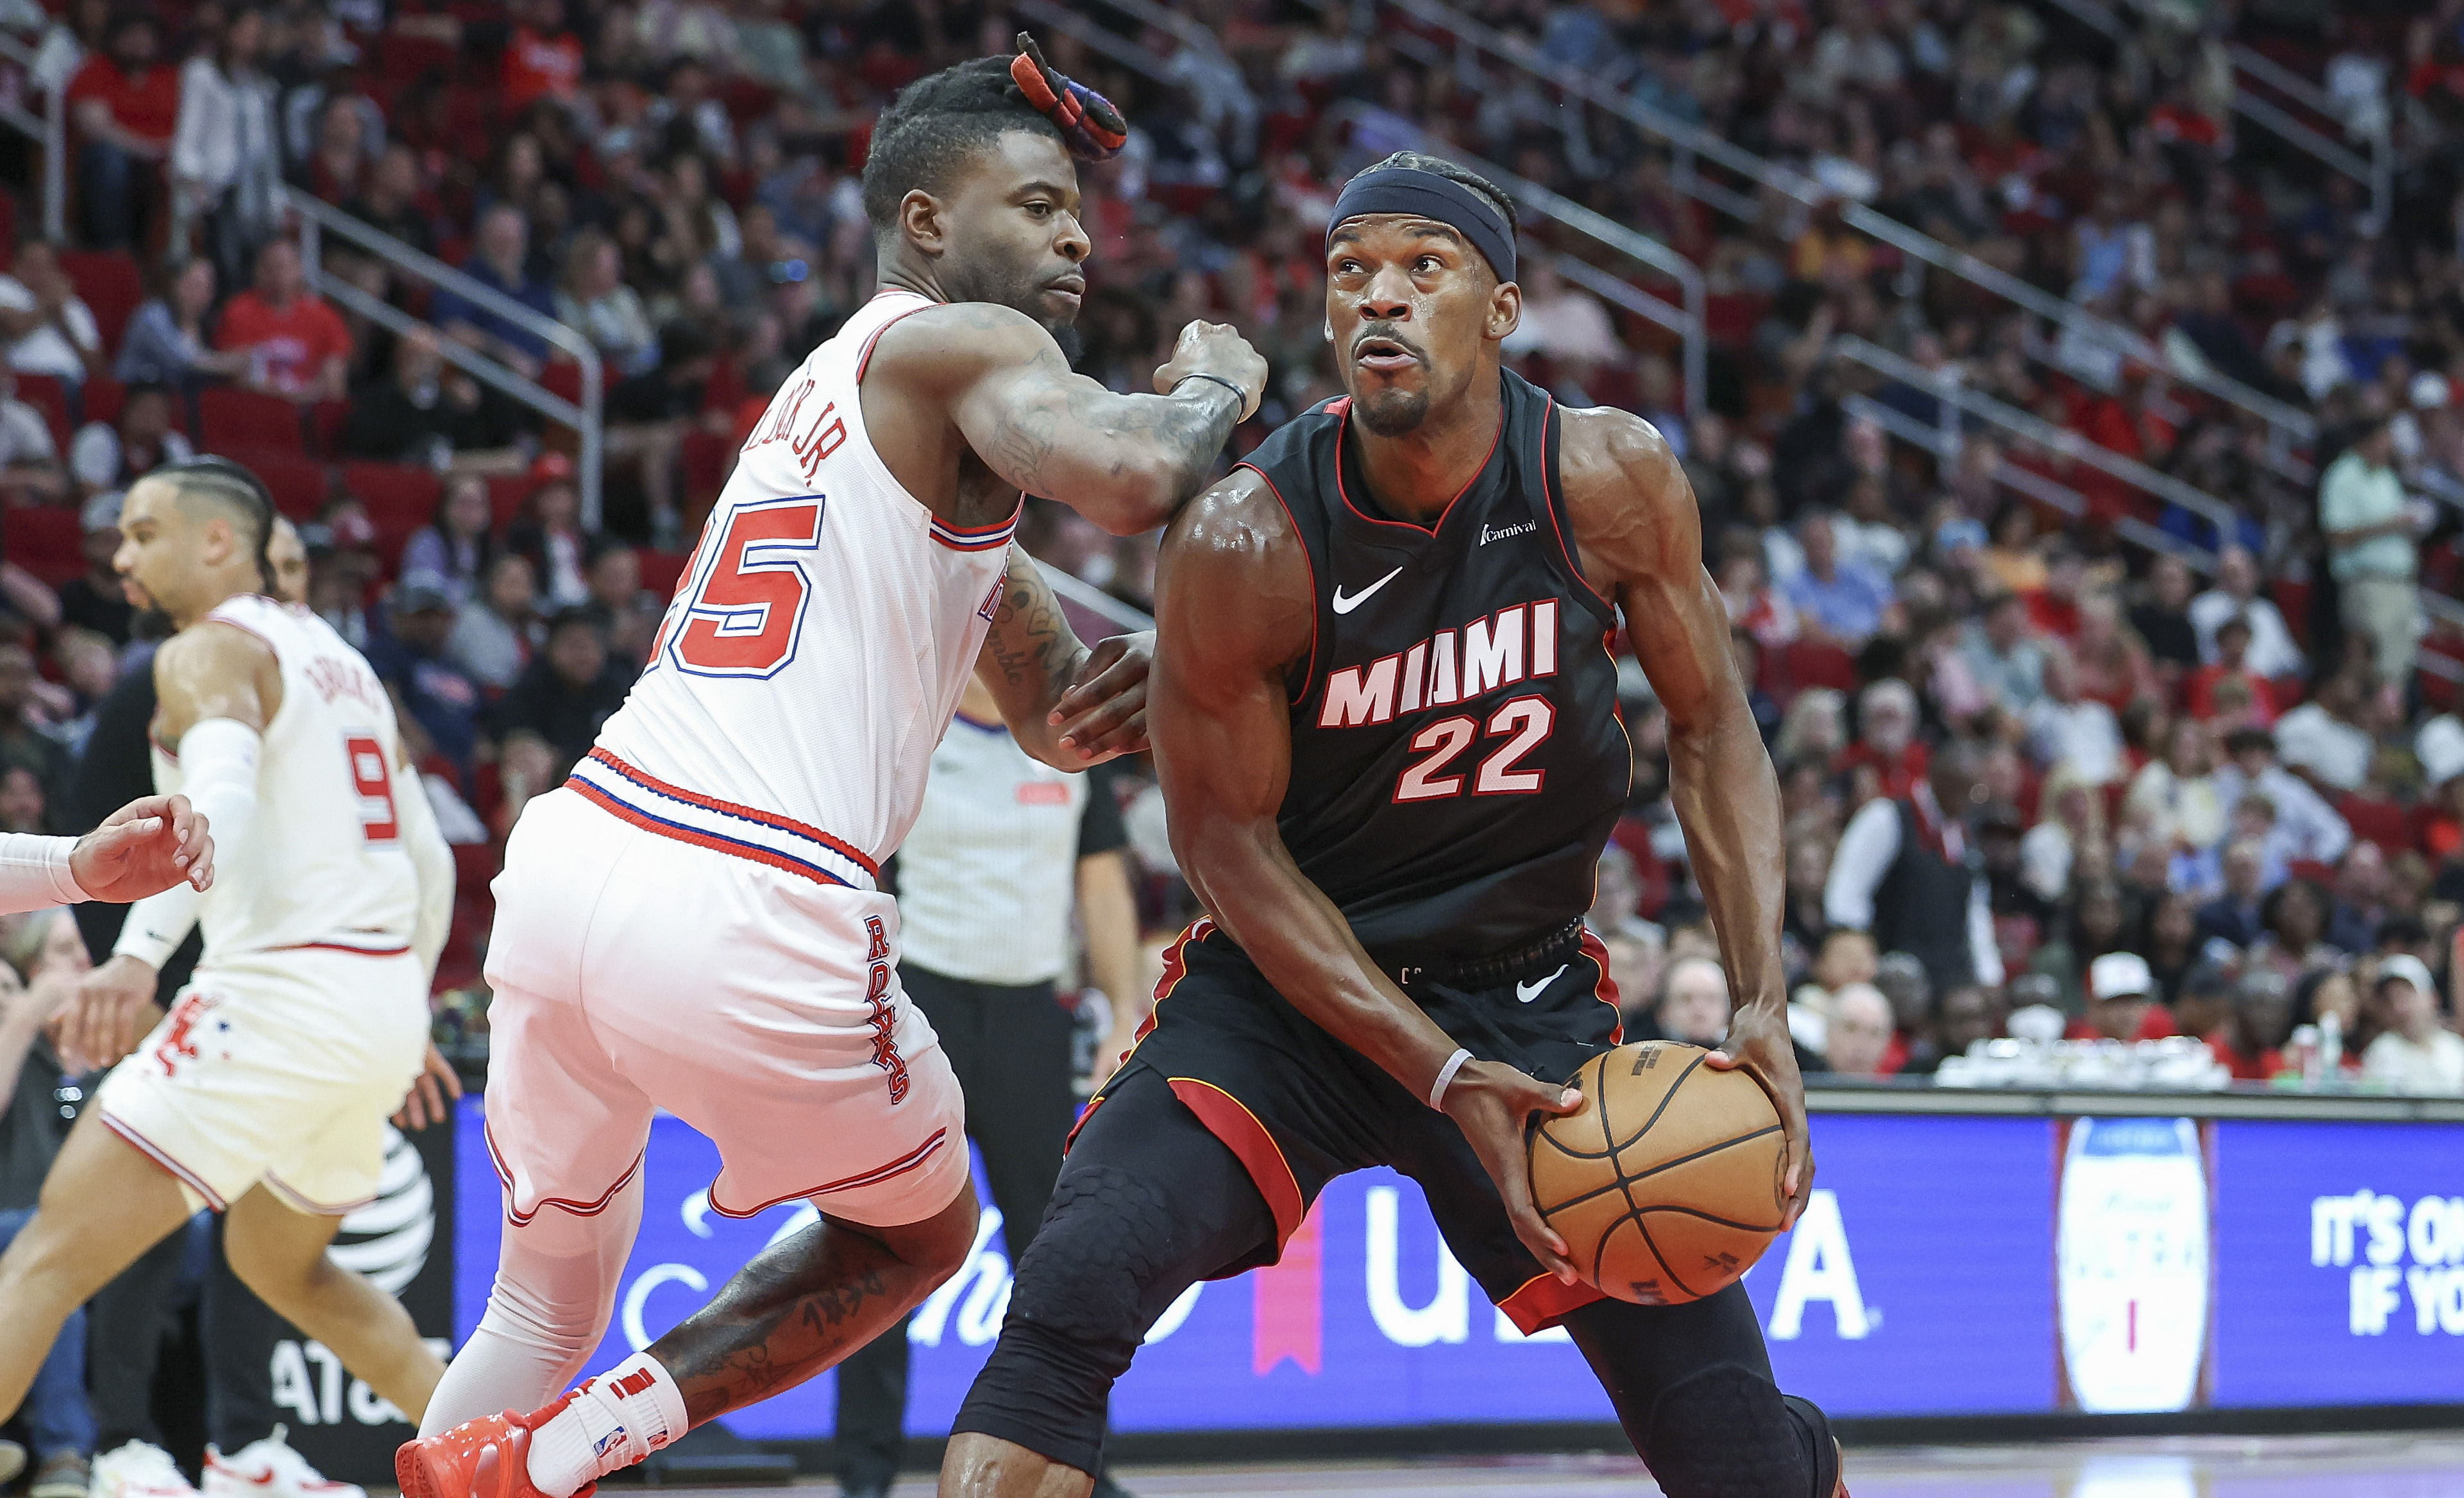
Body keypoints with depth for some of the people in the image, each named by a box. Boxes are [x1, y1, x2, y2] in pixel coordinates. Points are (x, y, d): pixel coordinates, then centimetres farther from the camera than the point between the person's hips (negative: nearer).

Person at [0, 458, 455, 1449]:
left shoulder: (210, 651, -4)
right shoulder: (341, 660, 22)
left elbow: (223, 800, -25)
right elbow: (430, 862, 27)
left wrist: (139, 951, -38)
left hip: (283, 990, -9)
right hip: (386, 998, 9)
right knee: (283, 1264, 31)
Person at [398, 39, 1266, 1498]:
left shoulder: (829, 391, 29)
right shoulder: (959, 344, 1)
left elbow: (1060, 714, 33)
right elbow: (1133, 478, -22)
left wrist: (1139, 679, 10)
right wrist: (1215, 387, 1)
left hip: (574, 853, 8)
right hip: (745, 916, -8)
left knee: (548, 1302, 25)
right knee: (920, 1233, 20)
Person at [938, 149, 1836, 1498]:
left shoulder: (1610, 484, -14)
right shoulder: (1245, 543, -21)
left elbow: (1710, 730, -1)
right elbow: (1227, 843, -12)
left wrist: (1764, 1010, -12)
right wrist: (1445, 1080, -19)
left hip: (1529, 997, 2)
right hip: (1285, 990, -2)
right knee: (1077, 1284, -31)